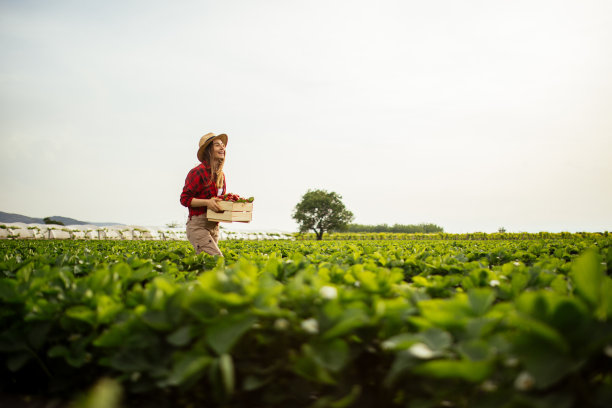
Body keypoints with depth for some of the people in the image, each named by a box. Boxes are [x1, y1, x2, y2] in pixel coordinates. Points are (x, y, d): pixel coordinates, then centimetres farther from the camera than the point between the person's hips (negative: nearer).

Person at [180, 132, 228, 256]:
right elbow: (185, 199, -10)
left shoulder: (221, 175, 14)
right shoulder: (198, 172, -11)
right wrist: (207, 202, -23)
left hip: (214, 227, 8)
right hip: (198, 226, -8)